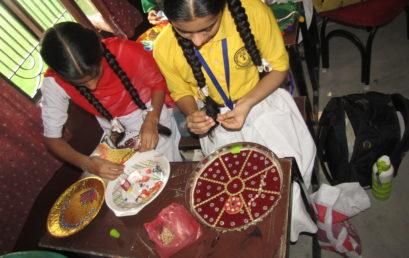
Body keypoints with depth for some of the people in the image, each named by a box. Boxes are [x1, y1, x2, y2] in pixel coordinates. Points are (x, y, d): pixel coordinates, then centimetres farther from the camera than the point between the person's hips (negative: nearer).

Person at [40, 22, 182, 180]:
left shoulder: (126, 51, -33)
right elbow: (52, 137, -16)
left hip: (152, 112, -1)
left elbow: (158, 83, -14)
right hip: (115, 130, 2)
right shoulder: (53, 83, -26)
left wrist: (151, 120, -30)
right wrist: (86, 163, -32)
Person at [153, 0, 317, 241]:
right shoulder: (164, 49, -18)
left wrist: (247, 104, -22)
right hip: (216, 118, 1)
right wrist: (192, 113, -20)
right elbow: (181, 92, 2)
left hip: (263, 99, 0)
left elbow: (279, 67, -8)